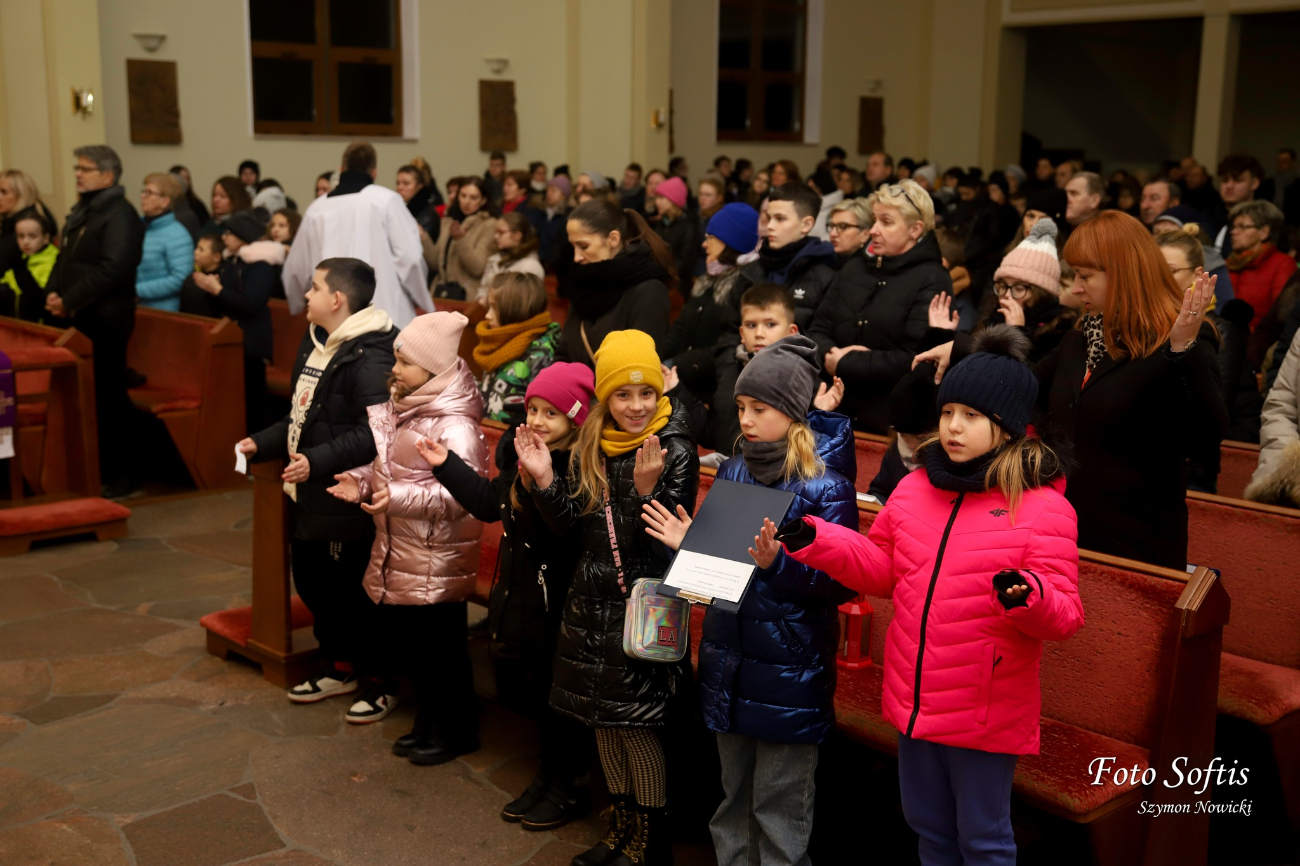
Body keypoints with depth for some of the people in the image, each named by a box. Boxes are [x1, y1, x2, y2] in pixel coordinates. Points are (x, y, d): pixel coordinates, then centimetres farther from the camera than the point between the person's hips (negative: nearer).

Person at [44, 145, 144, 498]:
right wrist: (52, 292, 3)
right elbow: (65, 259, 22)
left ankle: (116, 476, 4)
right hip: (78, 320, 9)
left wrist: (70, 301, -18)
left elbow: (112, 269, -20)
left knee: (109, 399, -3)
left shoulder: (120, 214, -10)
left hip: (106, 322, -9)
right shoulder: (80, 213, 19)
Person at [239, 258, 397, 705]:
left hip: (345, 501, -10)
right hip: (308, 495, 10)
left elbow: (372, 433, -28)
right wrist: (261, 443, 15)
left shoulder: (369, 358, -21)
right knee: (311, 581, 19)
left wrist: (318, 461, -30)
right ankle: (336, 666, 35)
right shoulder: (314, 344, 12)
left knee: (352, 589, 1)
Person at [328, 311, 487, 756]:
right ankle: (429, 722, 34)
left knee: (441, 648, 4)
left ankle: (456, 731, 22)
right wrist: (363, 483, -1)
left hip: (438, 561, -9)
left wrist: (399, 498, -33)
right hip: (398, 553, 9)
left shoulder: (455, 427, -20)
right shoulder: (401, 411, 8)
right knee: (406, 639, 18)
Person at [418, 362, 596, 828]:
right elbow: (491, 503, 15)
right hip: (520, 593, 9)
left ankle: (570, 787, 29)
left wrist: (539, 481, -43)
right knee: (524, 687, 21)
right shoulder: (520, 451, 3)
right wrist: (447, 465, 12)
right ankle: (549, 775, 42)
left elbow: (564, 532, -33)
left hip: (559, 602, -8)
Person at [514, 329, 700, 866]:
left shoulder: (675, 450, -13)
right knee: (603, 721, 16)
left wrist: (646, 486, -32)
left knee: (637, 726, 0)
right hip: (593, 605, 6)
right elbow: (569, 525, 6)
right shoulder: (591, 445, 4)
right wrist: (543, 478, -9)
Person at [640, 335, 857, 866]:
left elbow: (840, 583, -16)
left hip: (789, 676, -6)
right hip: (729, 663, 6)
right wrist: (687, 544, -4)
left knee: (779, 807, 6)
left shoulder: (826, 487, -13)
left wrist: (776, 561, -28)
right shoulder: (734, 472, 6)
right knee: (734, 793, 19)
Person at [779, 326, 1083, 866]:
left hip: (986, 715, -6)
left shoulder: (1043, 508, -14)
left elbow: (1065, 617, -15)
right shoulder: (915, 488, 3)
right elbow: (882, 568, 11)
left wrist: (1030, 596, -37)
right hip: (914, 701, 6)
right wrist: (813, 541, -1)